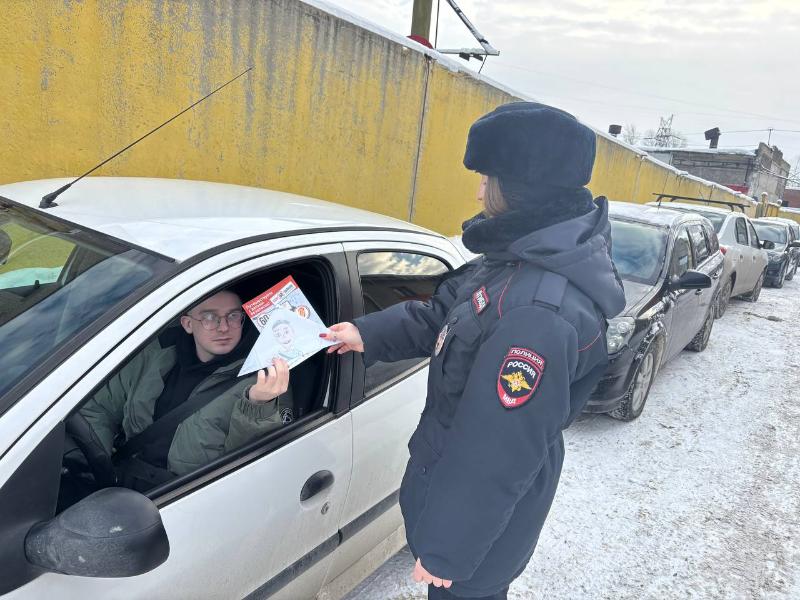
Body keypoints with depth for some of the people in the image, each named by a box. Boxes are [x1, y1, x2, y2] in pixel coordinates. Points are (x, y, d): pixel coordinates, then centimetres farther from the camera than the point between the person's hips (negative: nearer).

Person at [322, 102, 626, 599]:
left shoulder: (538, 313, -37)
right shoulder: (527, 259, -5)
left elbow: (497, 454, -31)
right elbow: (444, 315, 10)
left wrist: (446, 550, -20)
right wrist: (369, 334, 7)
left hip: (480, 515, -8)